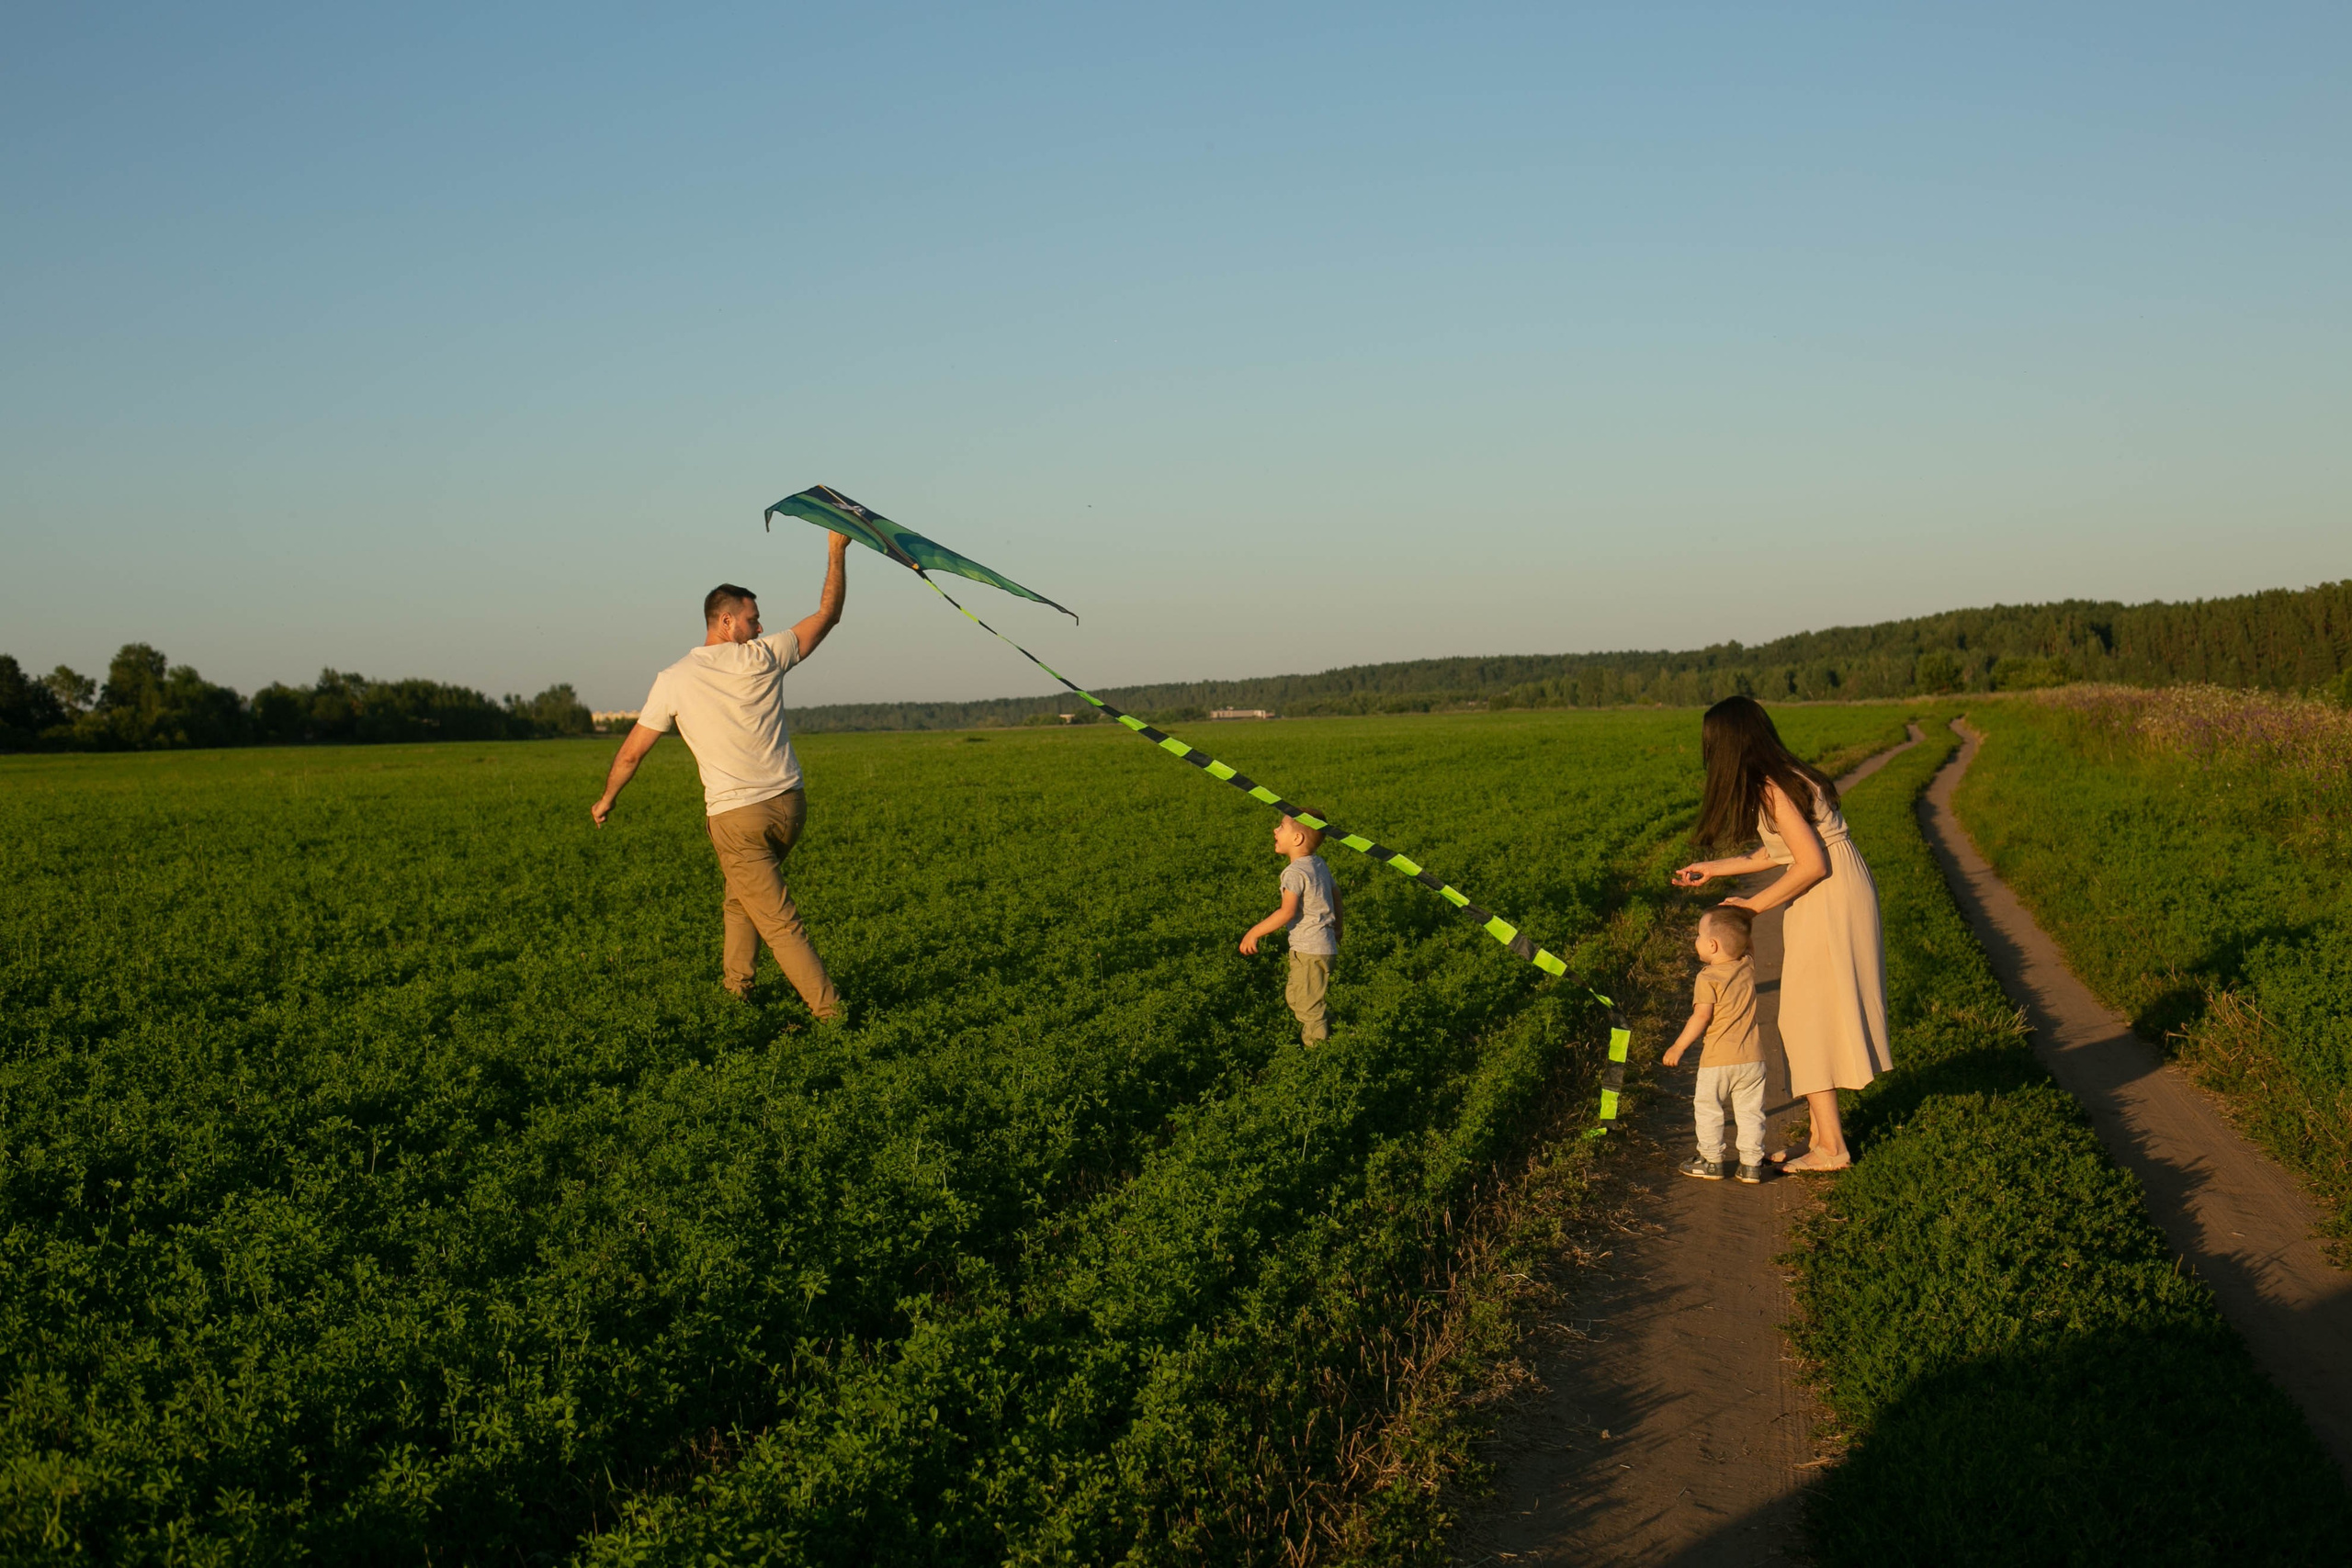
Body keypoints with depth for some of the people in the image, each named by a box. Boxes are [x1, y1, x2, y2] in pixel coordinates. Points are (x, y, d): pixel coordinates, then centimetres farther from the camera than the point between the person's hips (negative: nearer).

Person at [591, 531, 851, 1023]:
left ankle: (829, 1009, -5)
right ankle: (737, 978, 34)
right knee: (743, 891, 28)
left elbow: (632, 751, 5)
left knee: (778, 920, -1)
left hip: (736, 816, -3)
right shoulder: (764, 656, -1)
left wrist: (607, 798, 22)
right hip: (788, 805, 4)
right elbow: (828, 614, 10)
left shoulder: (674, 681, -3)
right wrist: (838, 550, 20)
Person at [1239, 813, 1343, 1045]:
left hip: (1309, 950, -10)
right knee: (1294, 998, 21)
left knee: (1308, 1004, -2)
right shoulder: (1319, 864, 10)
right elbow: (1335, 894, 22)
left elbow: (1288, 912, -27)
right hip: (1325, 943, 10)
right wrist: (1336, 927, 38)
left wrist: (1254, 932, -21)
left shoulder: (1295, 872, -18)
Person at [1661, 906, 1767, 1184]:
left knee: (1707, 1108, 10)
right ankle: (1751, 1164, 10)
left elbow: (1701, 1017, -17)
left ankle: (1712, 1161, 13)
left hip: (1718, 1058, -5)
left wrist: (1677, 1047, -10)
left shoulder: (1708, 978, -13)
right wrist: (1739, 916, 17)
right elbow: (1749, 944, 26)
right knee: (1750, 1111, 10)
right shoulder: (1748, 967, 4)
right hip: (1752, 1057, 5)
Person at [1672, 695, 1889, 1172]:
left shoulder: (1771, 789, -18)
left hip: (1829, 904, -10)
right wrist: (1713, 870, 28)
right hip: (1836, 899, 10)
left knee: (1808, 1021, -2)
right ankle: (1823, 1133, 20)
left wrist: (1754, 904, -13)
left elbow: (1812, 864, -23)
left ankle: (1830, 1146, 2)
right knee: (1818, 1017, 14)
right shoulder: (1783, 776, 11)